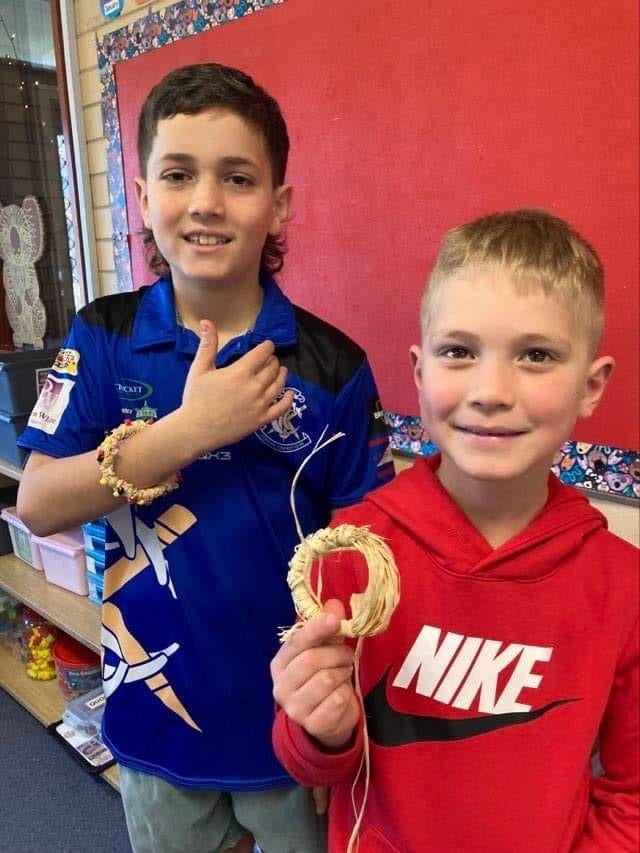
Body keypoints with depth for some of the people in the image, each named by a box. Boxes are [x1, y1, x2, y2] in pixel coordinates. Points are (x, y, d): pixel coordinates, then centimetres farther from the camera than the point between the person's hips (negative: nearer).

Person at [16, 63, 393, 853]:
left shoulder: (331, 364, -13)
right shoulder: (103, 338, -8)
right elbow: (37, 505, -14)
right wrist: (189, 428, -25)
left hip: (293, 707, -1)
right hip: (156, 706, 2)